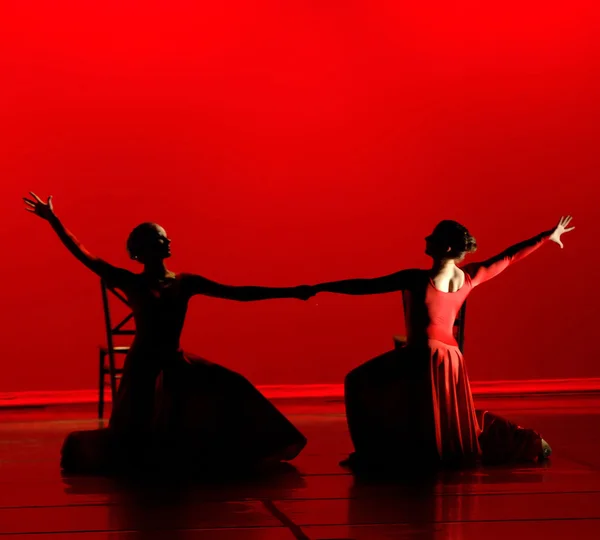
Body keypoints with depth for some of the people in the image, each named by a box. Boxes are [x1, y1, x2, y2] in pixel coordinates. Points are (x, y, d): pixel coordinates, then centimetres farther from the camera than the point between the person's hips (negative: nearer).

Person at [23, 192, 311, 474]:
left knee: (234, 388, -3)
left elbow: (237, 293, 3)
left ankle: (235, 451, 11)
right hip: (143, 366, -5)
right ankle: (81, 446, 24)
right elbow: (85, 256, -10)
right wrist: (52, 220, -16)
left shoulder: (185, 282, 5)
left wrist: (290, 292, -1)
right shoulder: (131, 283, -6)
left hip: (177, 363, 5)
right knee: (129, 437, -8)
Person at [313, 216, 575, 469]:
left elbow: (366, 286, -17)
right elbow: (509, 256, 8)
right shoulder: (469, 278, -4)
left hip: (423, 357, -7)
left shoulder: (418, 279, -20)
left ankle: (373, 453, 5)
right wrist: (549, 235, 18)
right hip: (450, 357, 7)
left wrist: (319, 288, -12)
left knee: (359, 383, 7)